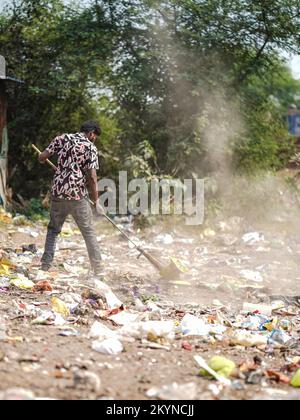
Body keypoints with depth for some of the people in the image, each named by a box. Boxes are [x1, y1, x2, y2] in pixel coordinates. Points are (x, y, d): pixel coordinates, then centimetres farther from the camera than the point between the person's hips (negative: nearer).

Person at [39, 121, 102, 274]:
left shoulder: (63, 138, 6)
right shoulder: (90, 147, -3)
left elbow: (42, 157, 4)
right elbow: (92, 176, -9)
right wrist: (95, 199, 1)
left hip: (58, 192, 3)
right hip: (78, 195, -3)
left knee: (53, 229, 17)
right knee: (89, 232, 6)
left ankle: (45, 266, 12)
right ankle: (98, 269, 6)